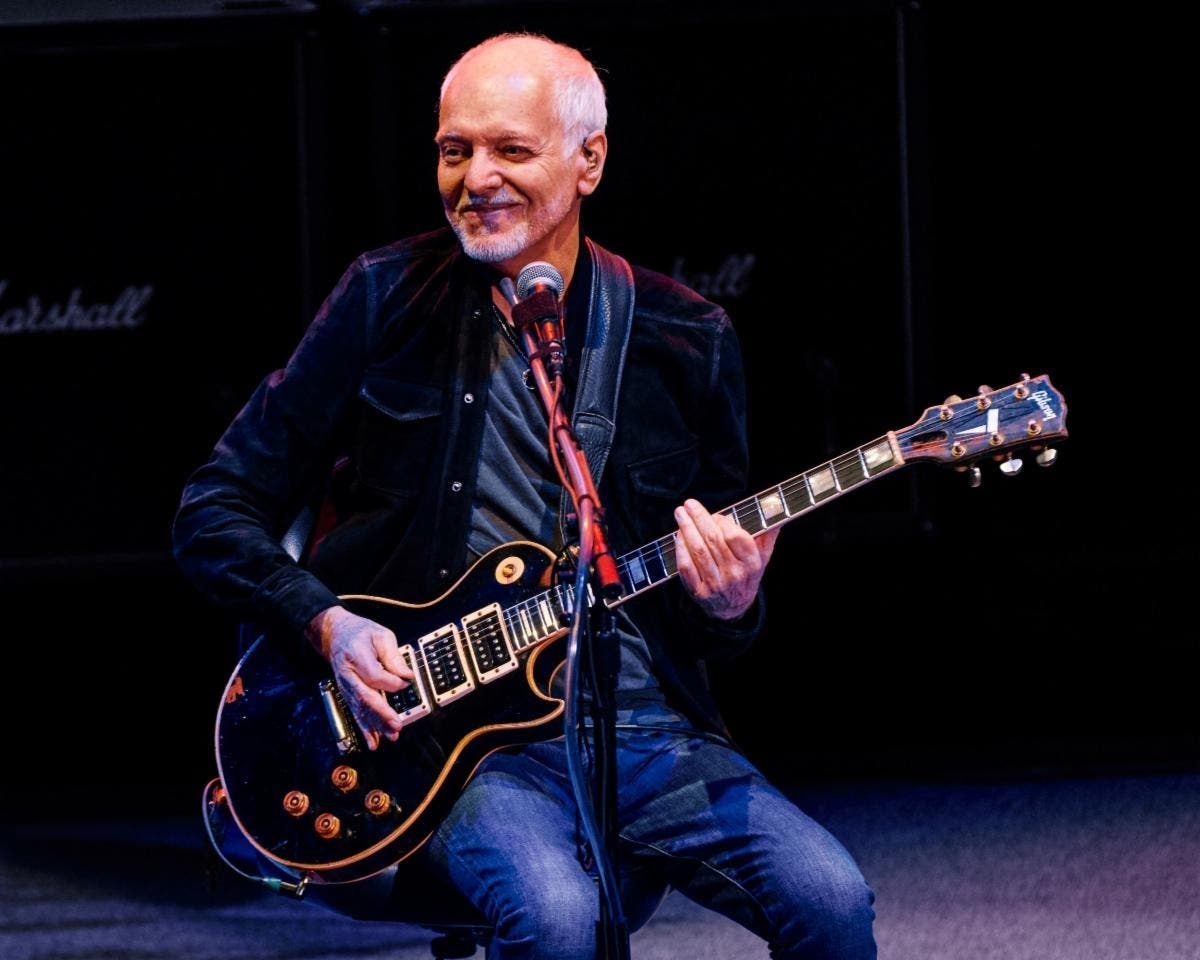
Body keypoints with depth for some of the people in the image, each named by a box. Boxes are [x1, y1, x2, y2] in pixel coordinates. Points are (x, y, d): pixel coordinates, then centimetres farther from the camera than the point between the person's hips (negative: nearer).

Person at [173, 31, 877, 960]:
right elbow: (215, 513, 6)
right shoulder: (388, 303, 2)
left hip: (644, 720, 3)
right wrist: (328, 624, -10)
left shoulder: (686, 342, 7)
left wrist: (729, 609, -11)